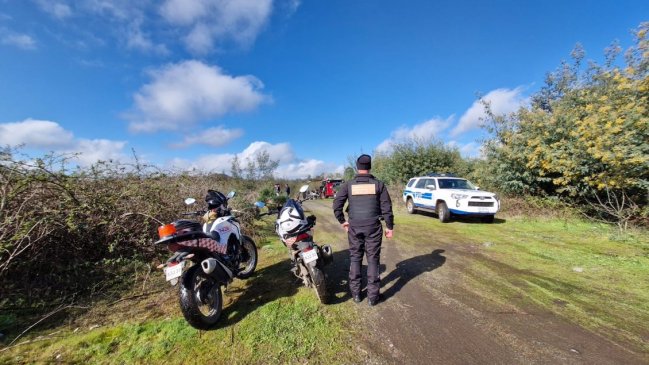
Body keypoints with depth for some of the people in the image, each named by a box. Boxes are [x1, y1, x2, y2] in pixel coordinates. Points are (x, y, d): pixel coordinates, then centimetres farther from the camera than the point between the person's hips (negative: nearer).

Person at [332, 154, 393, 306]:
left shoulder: (348, 185, -2)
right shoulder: (378, 184, -2)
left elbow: (337, 204, -5)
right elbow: (386, 207, -2)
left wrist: (342, 221, 7)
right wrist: (389, 227, 7)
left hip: (354, 227, 1)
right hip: (373, 227, 0)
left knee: (355, 258, 14)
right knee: (373, 260, 10)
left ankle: (355, 293, 25)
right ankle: (372, 296, 19)